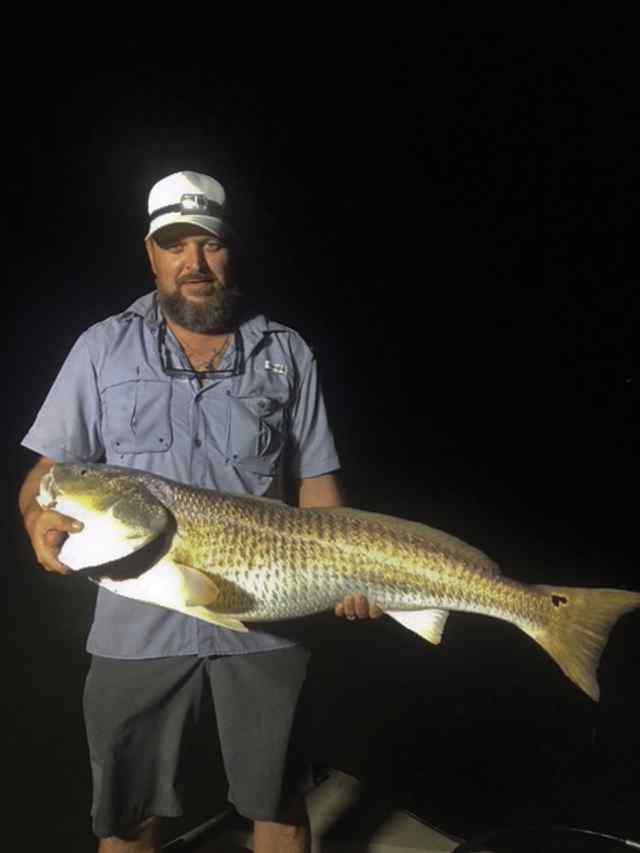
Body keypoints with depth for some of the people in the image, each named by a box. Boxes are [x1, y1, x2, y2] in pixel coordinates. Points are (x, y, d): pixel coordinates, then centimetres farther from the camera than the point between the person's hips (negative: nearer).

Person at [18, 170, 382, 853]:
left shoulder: (287, 353, 5)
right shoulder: (103, 348, 3)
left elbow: (315, 480, 7)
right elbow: (50, 468, 2)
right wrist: (40, 516, -21)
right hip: (137, 621, 0)